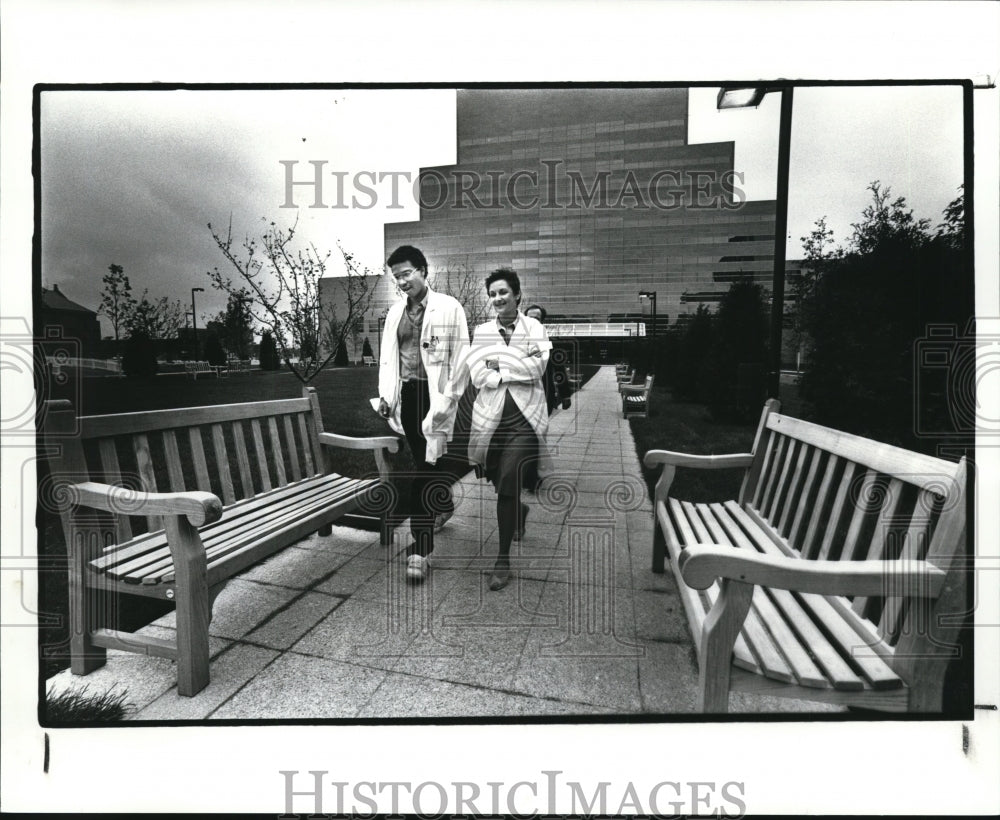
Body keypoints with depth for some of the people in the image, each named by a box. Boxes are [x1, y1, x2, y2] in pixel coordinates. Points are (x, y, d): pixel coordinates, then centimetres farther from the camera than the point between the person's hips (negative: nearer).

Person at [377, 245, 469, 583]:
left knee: (425, 468, -8)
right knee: (424, 464, 17)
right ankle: (444, 504, 45)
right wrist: (385, 395, 4)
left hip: (434, 395, -5)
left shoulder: (449, 308, -2)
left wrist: (448, 401, -12)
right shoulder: (395, 312, 14)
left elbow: (460, 357, -5)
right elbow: (387, 357, 15)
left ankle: (420, 549, 0)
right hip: (406, 394, 5)